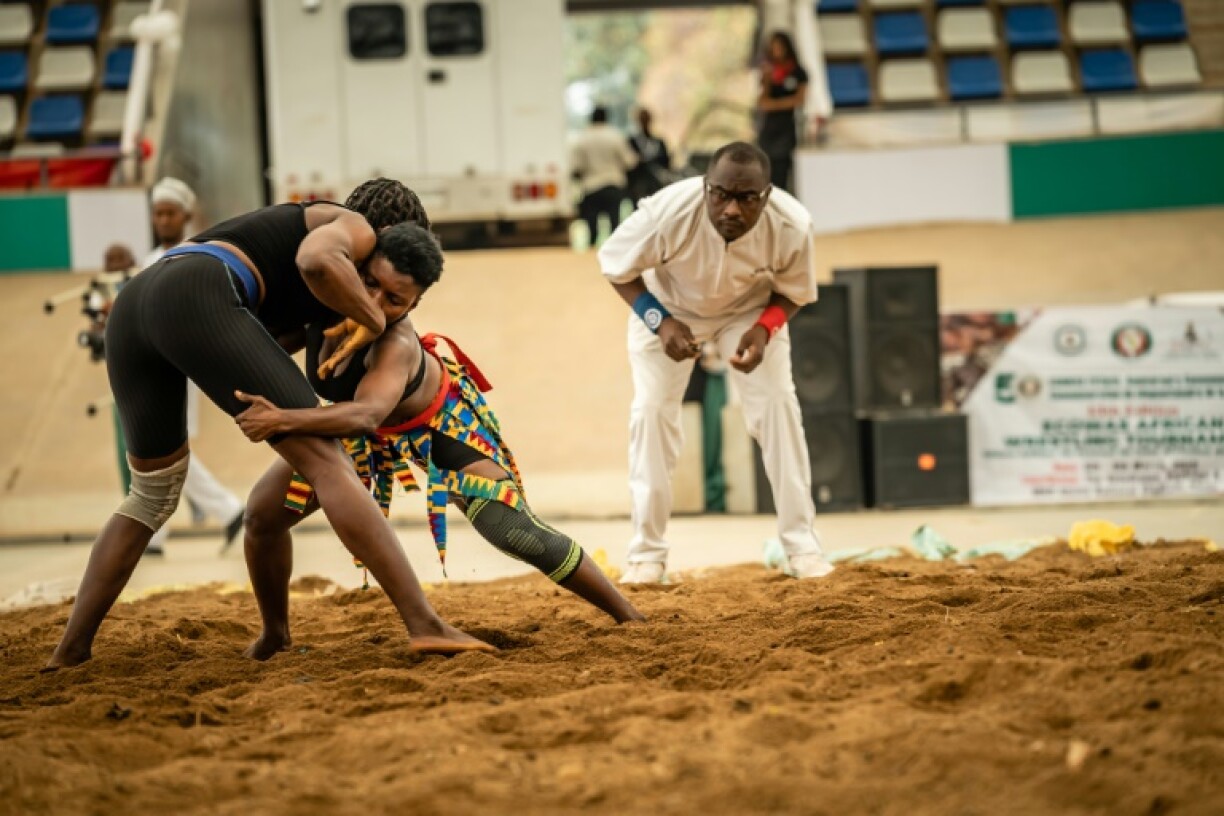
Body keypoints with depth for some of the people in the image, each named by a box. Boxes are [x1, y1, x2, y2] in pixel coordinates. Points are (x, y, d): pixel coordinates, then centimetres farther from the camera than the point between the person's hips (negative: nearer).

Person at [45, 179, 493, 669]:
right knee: (327, 464, -7)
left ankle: (71, 651, 19)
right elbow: (316, 261, -9)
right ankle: (424, 625, -16)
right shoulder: (355, 229, 15)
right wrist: (373, 320, 7)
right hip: (194, 304, -9)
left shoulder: (286, 240, 42)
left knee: (153, 496, 26)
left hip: (130, 309, 9)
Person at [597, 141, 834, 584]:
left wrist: (764, 328, -30)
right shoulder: (667, 213, -39)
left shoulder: (793, 227, -33)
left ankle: (802, 544, 0)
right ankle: (646, 552, 3)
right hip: (668, 305, -1)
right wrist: (660, 321, -31)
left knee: (777, 404, -10)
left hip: (751, 309, 1)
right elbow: (616, 266, -19)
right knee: (651, 410, -8)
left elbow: (793, 292, -11)